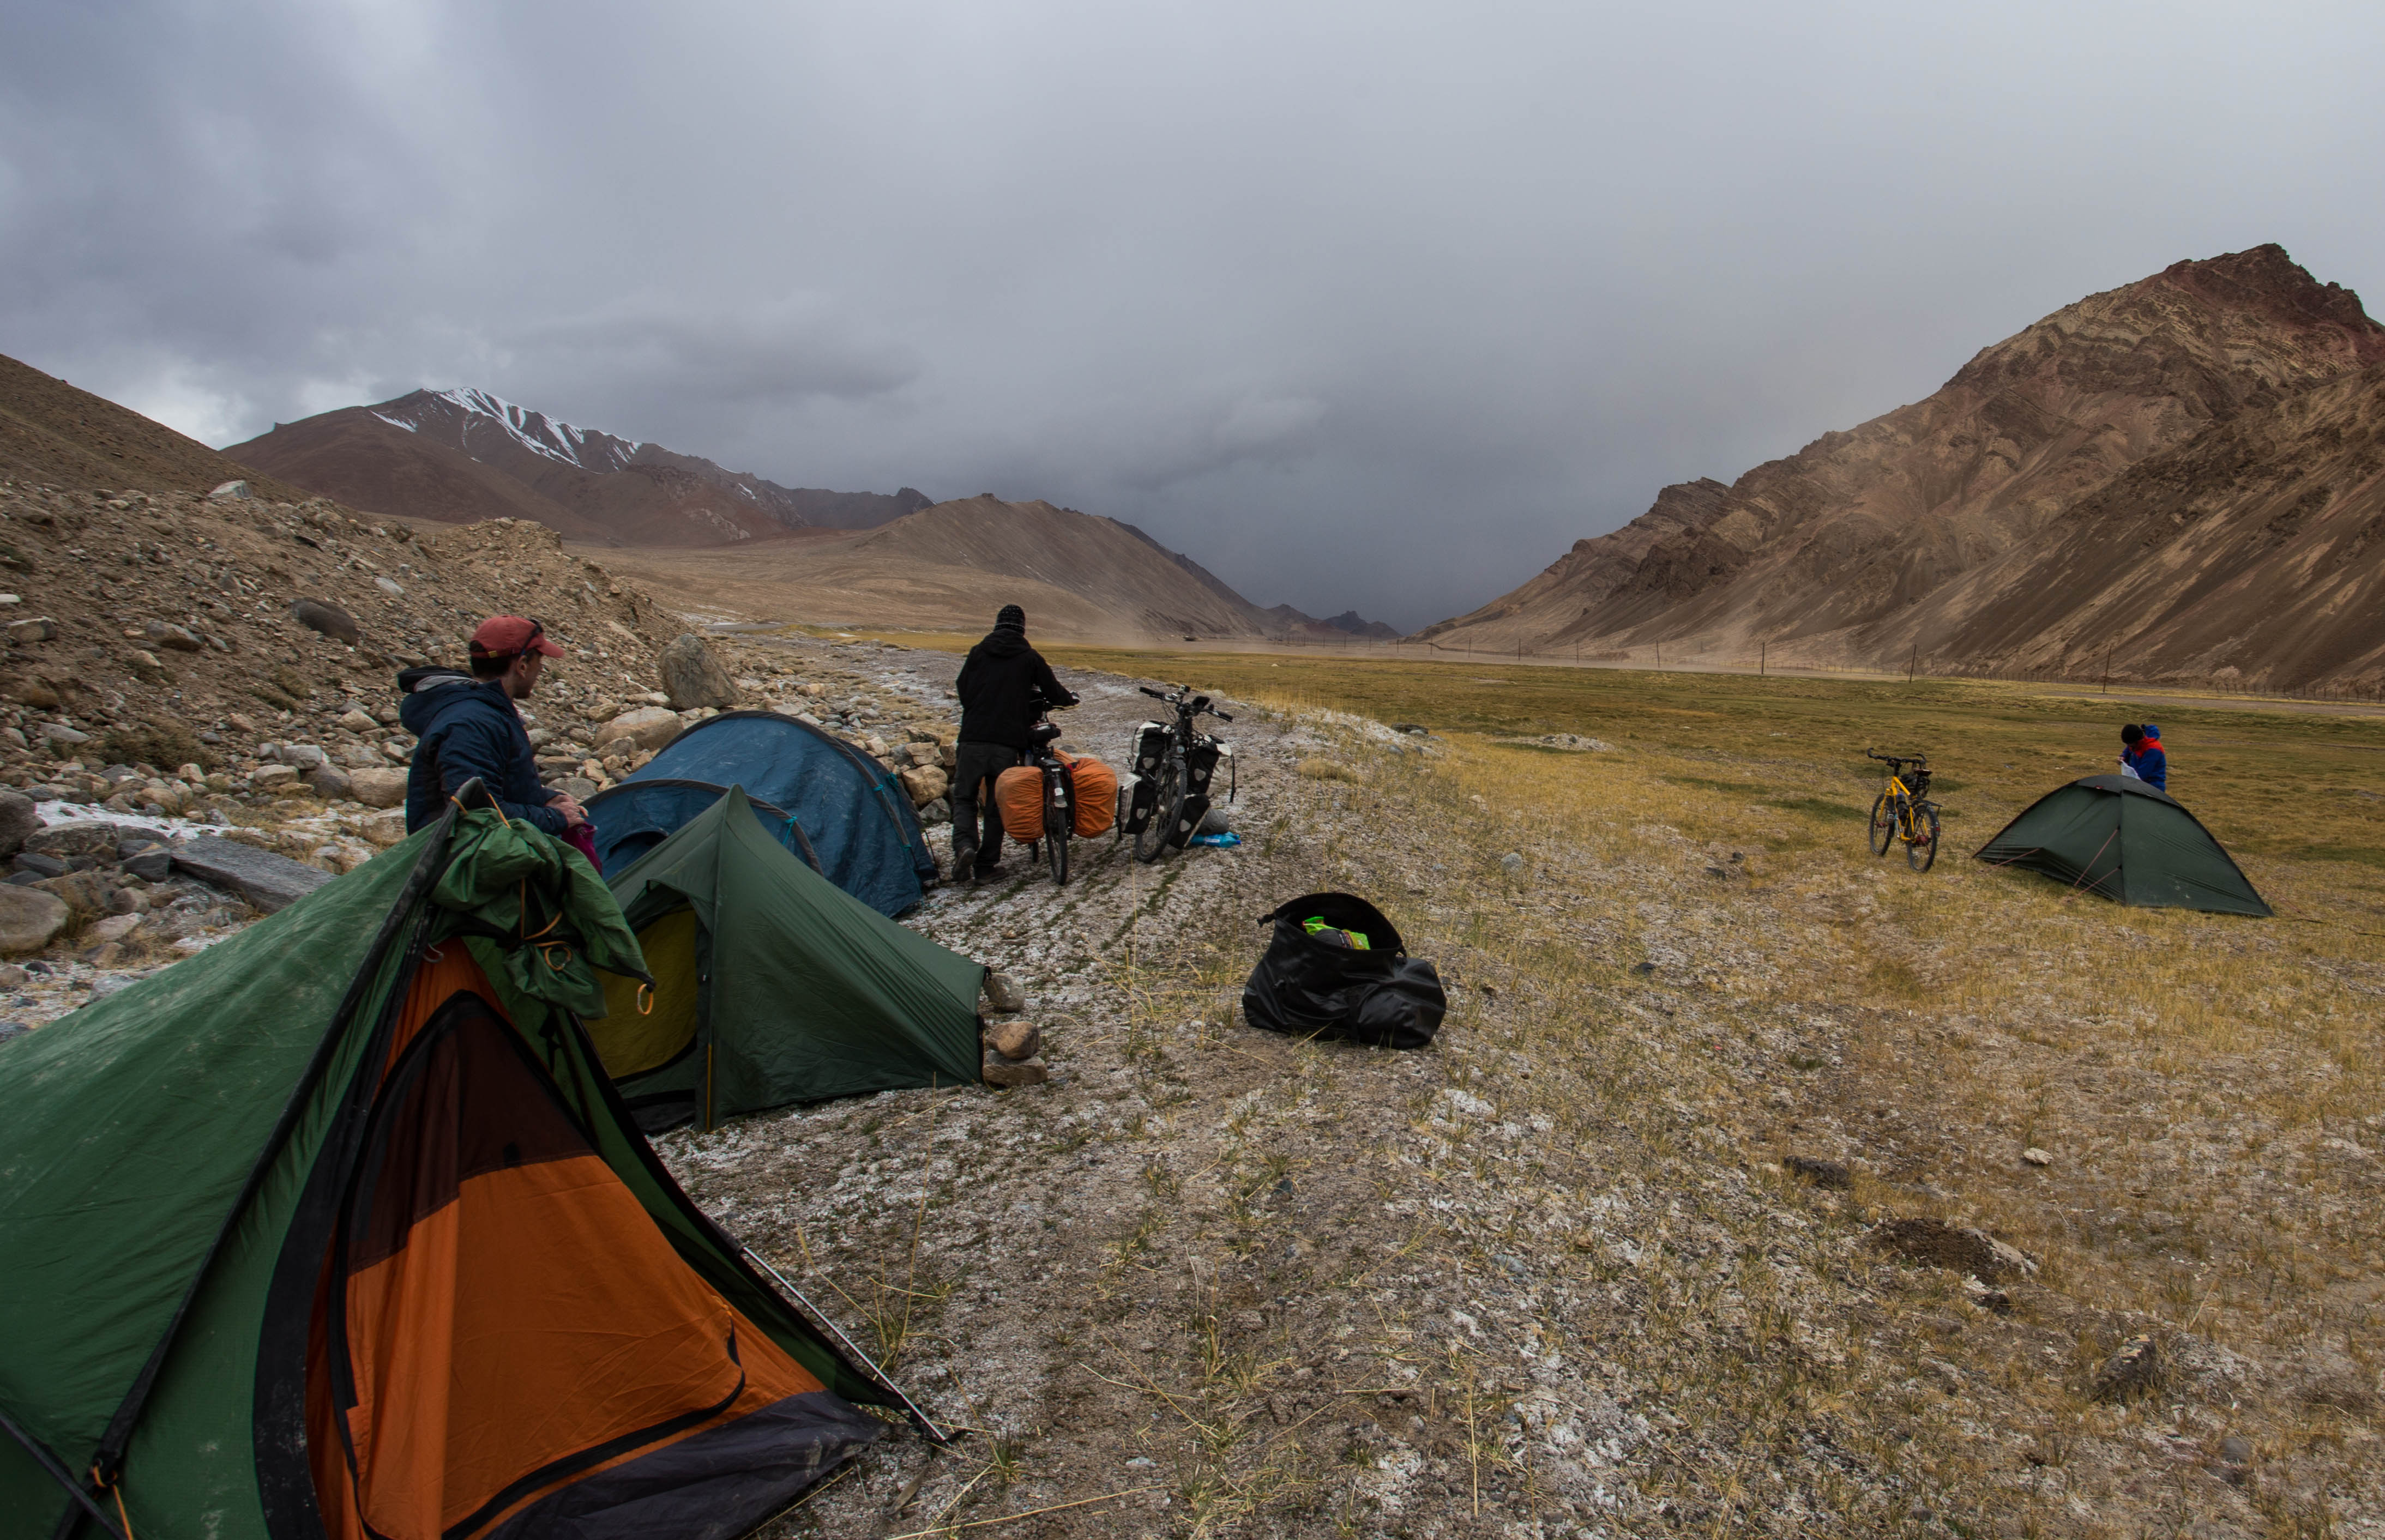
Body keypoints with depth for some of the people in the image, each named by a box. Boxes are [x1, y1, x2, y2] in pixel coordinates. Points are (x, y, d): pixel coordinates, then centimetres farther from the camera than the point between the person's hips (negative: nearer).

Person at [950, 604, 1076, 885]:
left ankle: (964, 845, -14)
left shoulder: (978, 652, 8)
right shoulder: (1030, 658, 5)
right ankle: (986, 865, 11)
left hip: (973, 738, 0)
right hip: (1008, 742, 0)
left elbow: (962, 691, 11)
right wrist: (1070, 699, 32)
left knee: (964, 797, 11)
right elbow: (1054, 693, 10)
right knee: (996, 804, 10)